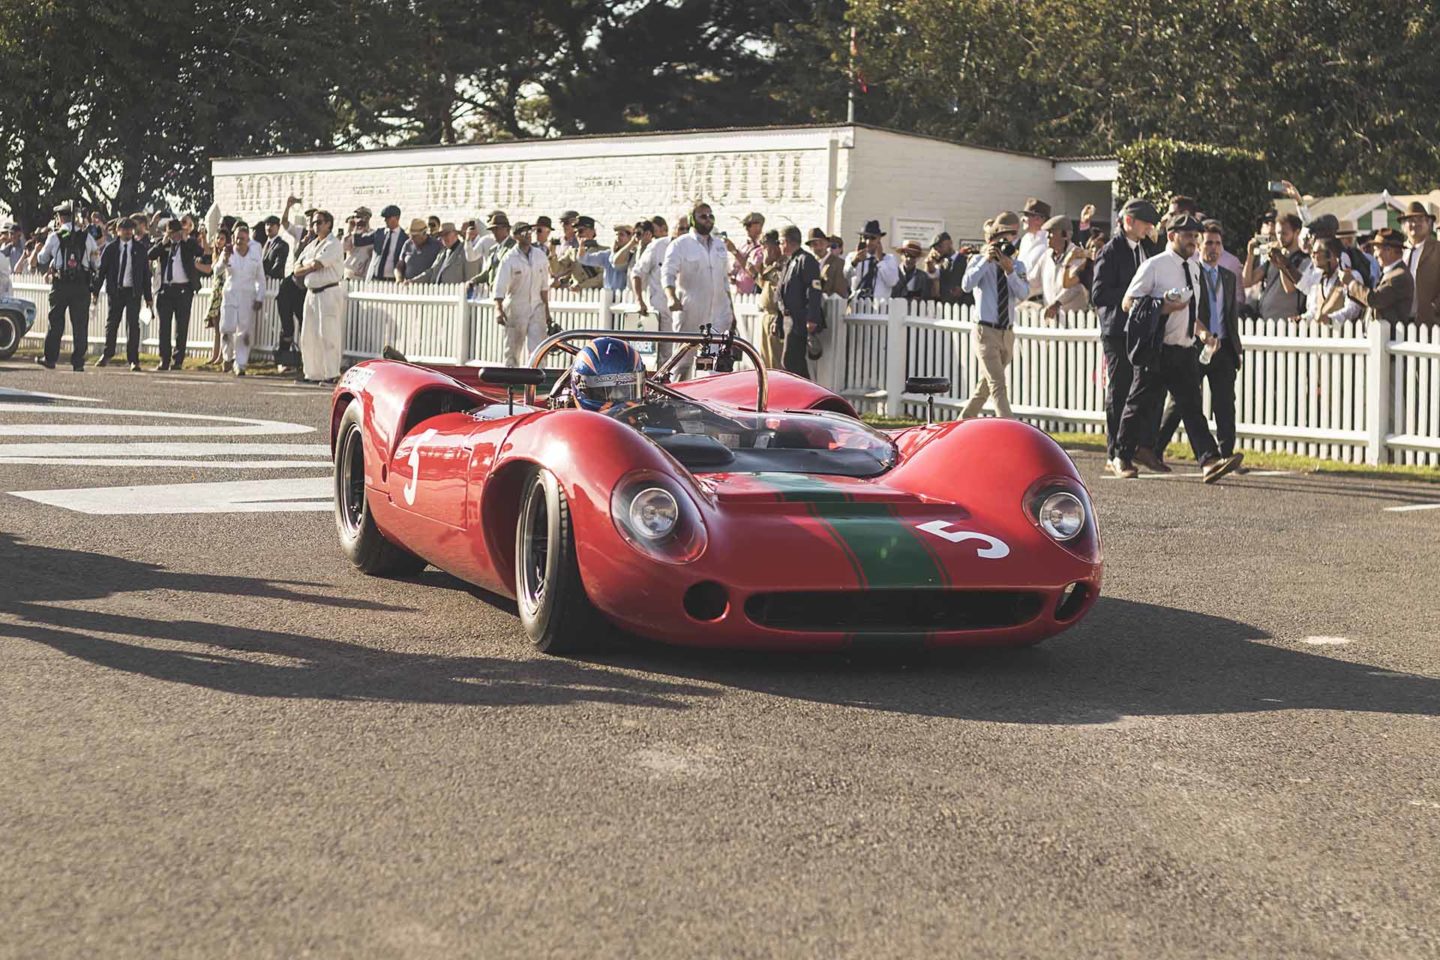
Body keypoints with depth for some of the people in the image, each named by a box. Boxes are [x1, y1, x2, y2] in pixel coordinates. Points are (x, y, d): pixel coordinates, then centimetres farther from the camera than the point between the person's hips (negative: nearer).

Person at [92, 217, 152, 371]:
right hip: (115, 290, 1)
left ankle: (133, 360, -2)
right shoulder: (111, 249, 4)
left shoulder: (140, 249, 6)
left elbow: (146, 273, 7)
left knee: (133, 325, -5)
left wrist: (148, 297, 4)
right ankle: (107, 355, 24)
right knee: (111, 323, 7)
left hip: (134, 291, -1)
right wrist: (95, 290, -3)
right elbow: (101, 270, 5)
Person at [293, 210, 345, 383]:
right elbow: (297, 271, 14)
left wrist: (306, 265, 3)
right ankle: (313, 374, 15)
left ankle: (331, 375, -8)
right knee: (308, 336, 8)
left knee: (327, 335, -11)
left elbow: (317, 264, -18)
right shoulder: (311, 245, 19)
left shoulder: (333, 244, -7)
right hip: (311, 292, 9)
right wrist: (312, 265, -3)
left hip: (329, 292, -9)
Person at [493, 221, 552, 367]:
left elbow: (544, 286, 11)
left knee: (537, 348, -7)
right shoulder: (509, 259, -7)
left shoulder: (540, 256, 5)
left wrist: (547, 310, 12)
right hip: (515, 310, -3)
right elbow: (500, 285, -15)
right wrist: (498, 309, -27)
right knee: (513, 349, 6)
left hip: (537, 307, 3)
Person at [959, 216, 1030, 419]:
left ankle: (964, 422, 30)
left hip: (1007, 333, 5)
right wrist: (986, 260, -22)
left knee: (986, 384, 15)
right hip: (986, 332, -5)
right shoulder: (979, 261, -1)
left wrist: (1009, 270, -21)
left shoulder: (1017, 265, 8)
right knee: (998, 385, -15)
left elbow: (1023, 293, -8)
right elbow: (967, 285, -19)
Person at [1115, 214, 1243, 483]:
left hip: (1185, 350, 6)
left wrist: (1202, 330, 9)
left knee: (1192, 406, -3)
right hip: (1156, 350, -6)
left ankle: (1210, 461, -13)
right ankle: (1123, 458, 19)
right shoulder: (1154, 266, -7)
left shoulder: (1193, 267, 15)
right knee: (1141, 405, 5)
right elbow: (1127, 303, -9)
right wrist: (1163, 308, -19)